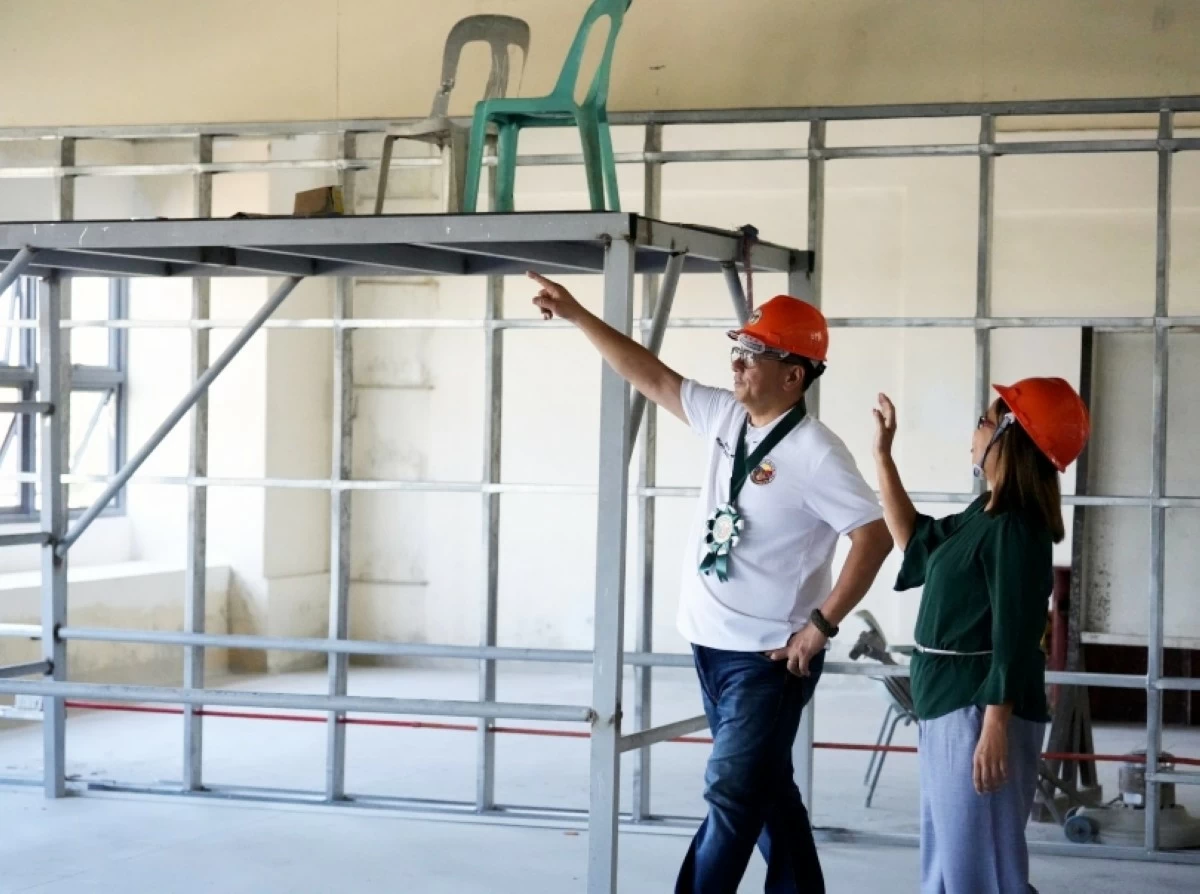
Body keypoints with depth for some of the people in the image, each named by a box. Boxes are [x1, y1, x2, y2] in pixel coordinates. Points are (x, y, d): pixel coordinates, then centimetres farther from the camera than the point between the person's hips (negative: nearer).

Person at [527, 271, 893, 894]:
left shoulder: (814, 453, -17)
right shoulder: (726, 417, 5)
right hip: (712, 646, 8)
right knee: (766, 790, 16)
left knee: (732, 794, -6)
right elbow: (650, 376, 12)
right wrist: (577, 316, 8)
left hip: (769, 656, -8)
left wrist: (820, 626, -19)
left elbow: (875, 537, -21)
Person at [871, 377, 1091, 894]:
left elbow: (1013, 638, -22)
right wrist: (882, 455, 24)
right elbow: (915, 540, 28)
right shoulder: (982, 516, 11)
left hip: (981, 712, -10)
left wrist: (995, 728, -25)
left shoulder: (1015, 528, -17)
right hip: (948, 708, 10)